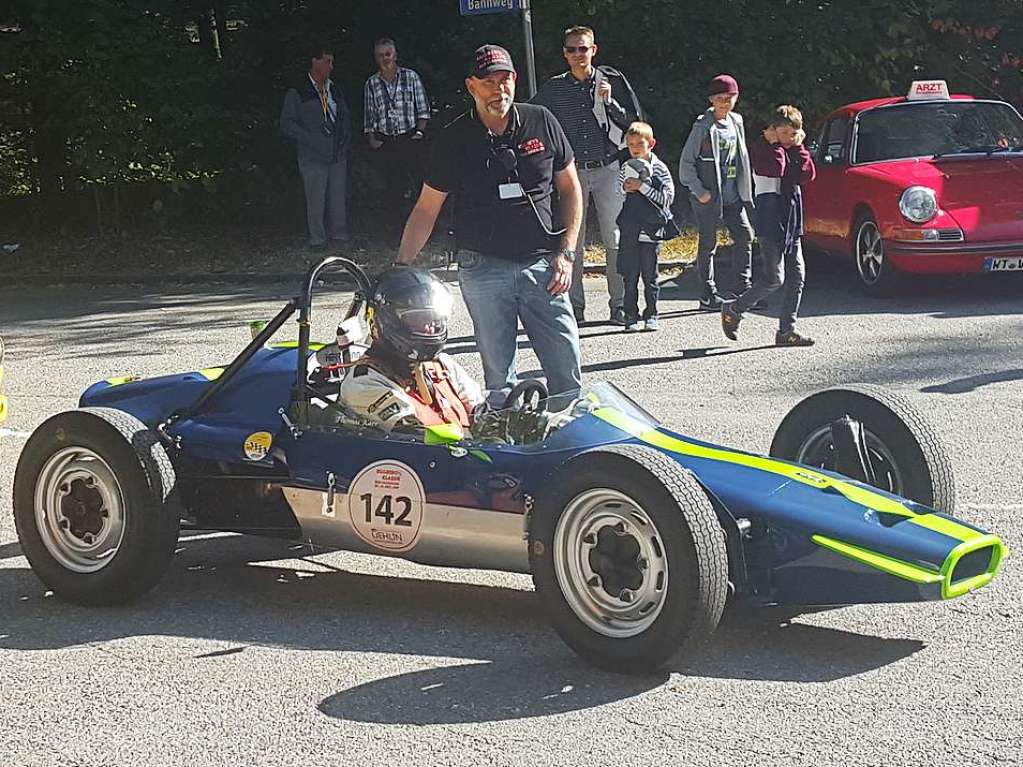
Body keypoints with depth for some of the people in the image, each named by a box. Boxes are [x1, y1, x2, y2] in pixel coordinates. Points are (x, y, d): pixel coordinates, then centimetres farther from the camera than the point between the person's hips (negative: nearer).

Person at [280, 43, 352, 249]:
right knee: (315, 200, -2)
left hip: (338, 155, 5)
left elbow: (345, 117, 25)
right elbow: (287, 124, -7)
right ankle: (317, 238, 7)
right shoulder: (297, 93, -3)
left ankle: (339, 232, 19)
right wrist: (312, 140, -15)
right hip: (313, 157, -5)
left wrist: (345, 140, 8)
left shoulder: (334, 90, 15)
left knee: (338, 198, 7)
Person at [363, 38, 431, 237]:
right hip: (385, 144, 2)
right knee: (392, 188, 2)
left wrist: (420, 131, -5)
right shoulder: (371, 84, 10)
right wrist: (371, 139, 0)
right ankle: (399, 230, 7)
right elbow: (368, 118, 12)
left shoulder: (411, 77, 5)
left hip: (411, 140, -2)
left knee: (418, 182, -9)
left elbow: (423, 109, 5)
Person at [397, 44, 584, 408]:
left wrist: (566, 254, 2)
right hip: (483, 268, -1)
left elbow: (570, 189, 11)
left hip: (541, 265, 1)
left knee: (568, 375, 0)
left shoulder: (540, 122, 3)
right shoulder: (454, 139, -1)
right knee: (499, 379, 2)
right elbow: (426, 209, 5)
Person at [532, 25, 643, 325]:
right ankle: (575, 307, 4)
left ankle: (619, 303, 3)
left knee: (614, 239, -2)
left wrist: (609, 102, -11)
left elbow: (634, 121, 4)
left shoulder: (612, 80, 3)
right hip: (572, 172, 1)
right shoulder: (553, 89, 5)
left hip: (608, 169, -1)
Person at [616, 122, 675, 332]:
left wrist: (642, 187, -17)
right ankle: (631, 316, 9)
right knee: (630, 275, 3)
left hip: (651, 230, -3)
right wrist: (625, 188, -6)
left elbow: (668, 197, -11)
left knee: (650, 275, 4)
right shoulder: (626, 168, 8)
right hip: (629, 231, 3)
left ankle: (651, 315, 13)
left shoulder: (659, 168, -3)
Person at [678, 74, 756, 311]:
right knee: (708, 244, 1)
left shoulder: (736, 122, 9)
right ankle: (708, 295, 9)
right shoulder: (703, 126, -10)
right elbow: (686, 162, -9)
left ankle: (742, 288, 10)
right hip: (708, 197, -6)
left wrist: (746, 189, 12)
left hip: (733, 195, 6)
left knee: (745, 235, 1)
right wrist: (699, 191, -14)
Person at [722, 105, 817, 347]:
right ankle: (733, 309, 6)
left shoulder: (795, 151, 16)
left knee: (797, 277, 3)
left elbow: (808, 174, 2)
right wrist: (775, 143, -11)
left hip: (792, 224, 7)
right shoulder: (760, 149, -5)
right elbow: (775, 169, -22)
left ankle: (787, 330, 7)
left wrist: (798, 148, 0)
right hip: (770, 224, -7)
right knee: (775, 278, -11)